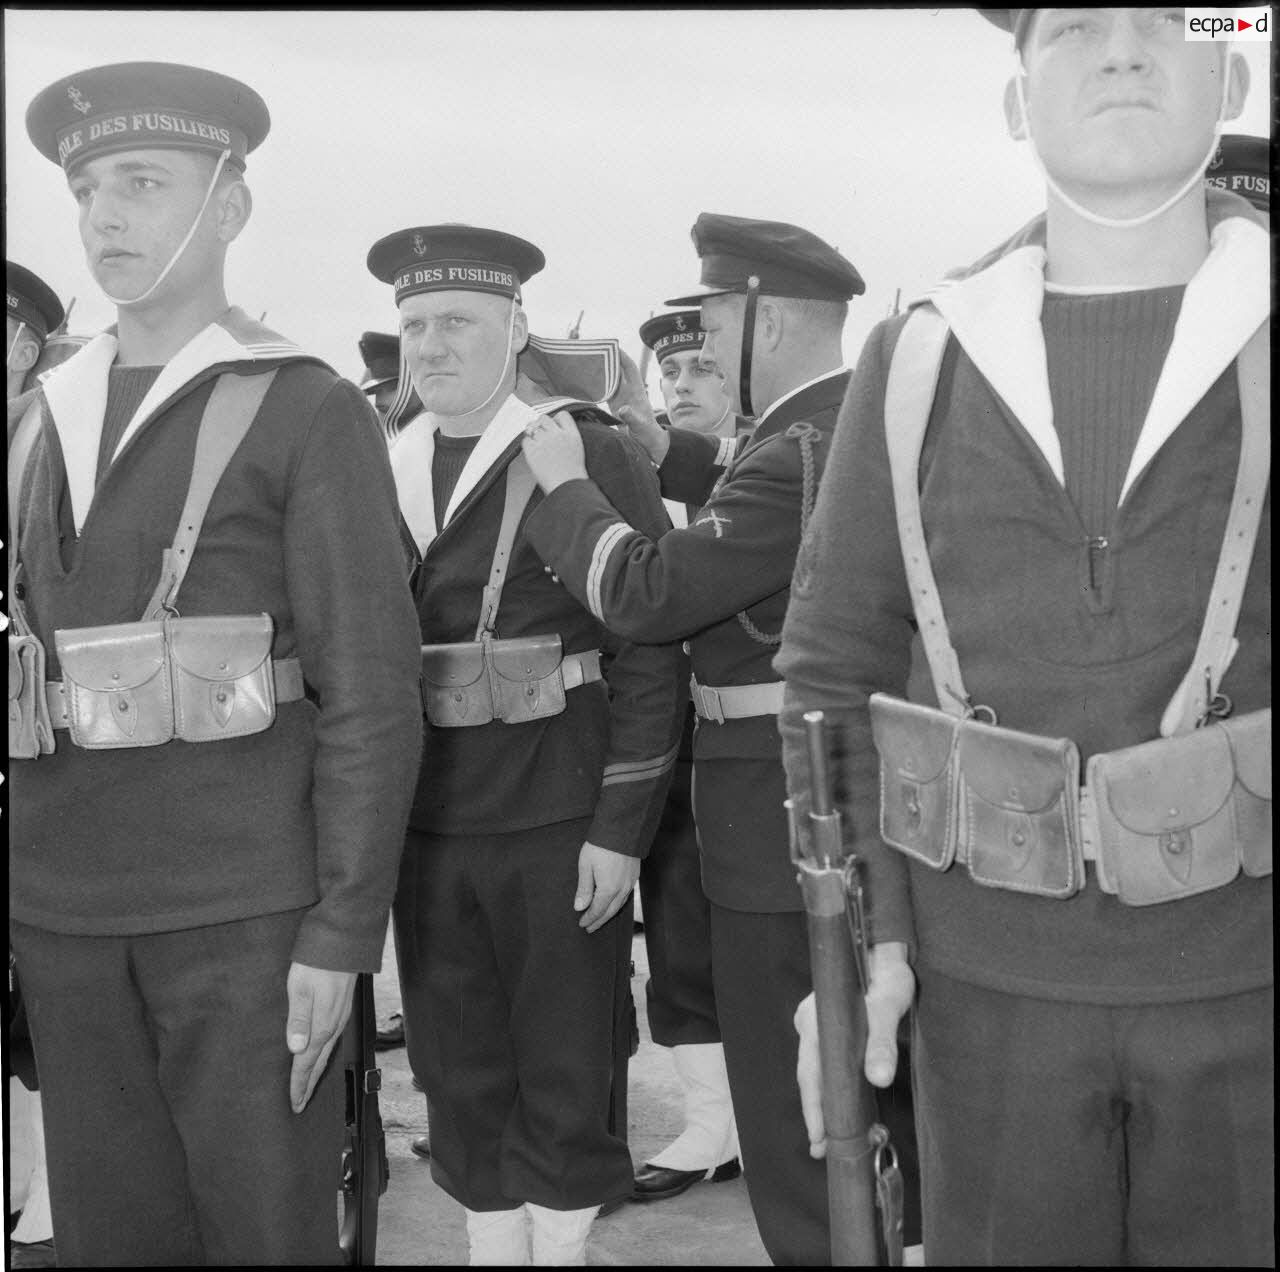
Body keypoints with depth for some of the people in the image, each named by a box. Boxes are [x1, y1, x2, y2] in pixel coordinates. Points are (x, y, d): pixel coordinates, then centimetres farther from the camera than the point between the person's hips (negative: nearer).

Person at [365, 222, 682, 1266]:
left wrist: (621, 830, -11)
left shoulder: (595, 458, -6)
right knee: (458, 1064, 13)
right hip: (425, 826, 4)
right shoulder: (381, 471, 7)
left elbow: (649, 656, -7)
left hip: (560, 824, -4)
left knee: (566, 1066, 8)